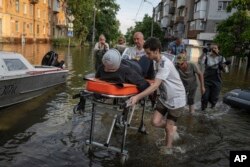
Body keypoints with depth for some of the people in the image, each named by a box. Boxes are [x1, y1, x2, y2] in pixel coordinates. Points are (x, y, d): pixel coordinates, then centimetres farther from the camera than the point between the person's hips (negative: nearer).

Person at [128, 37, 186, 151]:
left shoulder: (165, 64, -29)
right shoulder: (158, 62, 0)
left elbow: (155, 85, -39)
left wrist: (138, 97, -46)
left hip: (176, 99, -7)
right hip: (164, 97, 7)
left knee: (168, 127, 2)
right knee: (155, 122, -2)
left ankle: (167, 148, 25)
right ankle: (172, 128, 27)